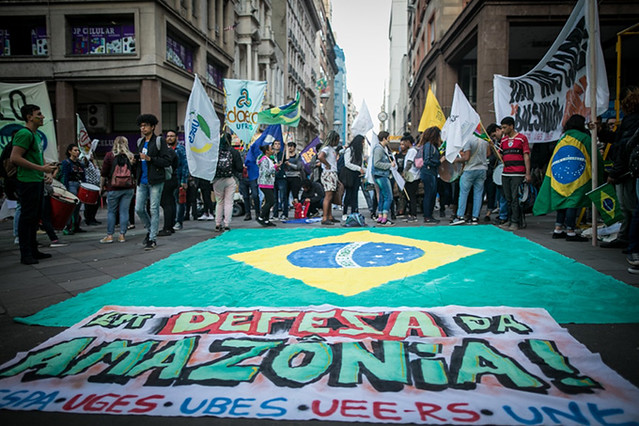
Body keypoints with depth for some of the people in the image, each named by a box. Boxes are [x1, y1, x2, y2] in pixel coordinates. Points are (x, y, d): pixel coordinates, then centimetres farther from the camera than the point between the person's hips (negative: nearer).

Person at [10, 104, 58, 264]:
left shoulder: (36, 135, 17)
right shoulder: (24, 134, -14)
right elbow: (14, 158, -22)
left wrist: (47, 166, 11)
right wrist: (41, 168, -21)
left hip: (38, 181, 10)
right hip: (27, 182, -10)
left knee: (35, 217, 15)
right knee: (27, 217, -4)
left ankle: (33, 250, 25)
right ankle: (25, 254, 3)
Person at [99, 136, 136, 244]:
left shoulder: (109, 155, -3)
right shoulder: (131, 156, 2)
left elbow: (104, 173, -2)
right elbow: (135, 173, 6)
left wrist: (102, 186, 7)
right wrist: (133, 184, 18)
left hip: (113, 188, -2)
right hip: (128, 189, 2)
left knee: (111, 211, 7)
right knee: (124, 211, 6)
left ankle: (109, 235, 8)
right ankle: (122, 235, 8)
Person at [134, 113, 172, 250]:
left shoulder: (159, 141, -5)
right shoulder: (140, 142, 15)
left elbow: (167, 161, -12)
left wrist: (150, 159, -19)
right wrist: (136, 158, 6)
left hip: (155, 181, -7)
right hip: (142, 181, 7)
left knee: (154, 210, -2)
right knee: (139, 209, 7)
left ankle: (152, 239, 5)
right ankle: (150, 230, 29)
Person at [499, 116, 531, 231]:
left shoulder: (522, 138, 1)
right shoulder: (503, 140, 17)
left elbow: (526, 156, -2)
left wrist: (528, 173, -7)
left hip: (518, 174, -5)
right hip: (506, 173, 5)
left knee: (515, 198, -7)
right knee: (508, 199, 8)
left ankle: (515, 222, -3)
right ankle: (510, 220, 17)